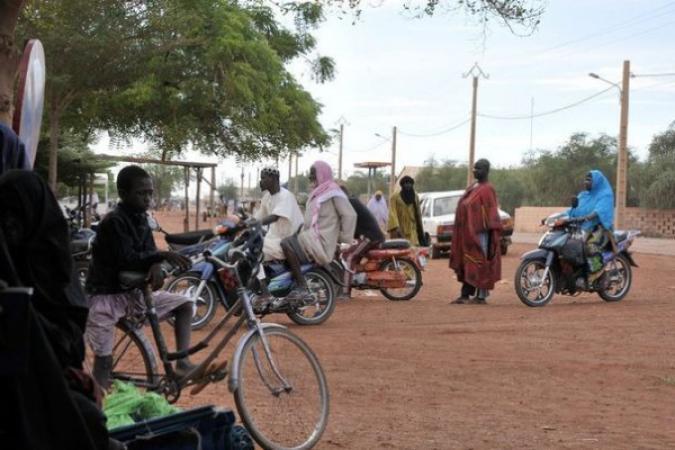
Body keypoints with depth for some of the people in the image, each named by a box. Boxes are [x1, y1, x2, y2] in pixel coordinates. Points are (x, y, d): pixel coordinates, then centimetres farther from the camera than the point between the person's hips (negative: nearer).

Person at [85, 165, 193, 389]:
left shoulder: (140, 218, 4)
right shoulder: (113, 222, -20)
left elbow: (148, 252, 1)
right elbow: (127, 260, -26)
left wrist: (156, 267, -22)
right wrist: (163, 256, -31)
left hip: (133, 291, 8)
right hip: (105, 295, -8)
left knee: (185, 304, 4)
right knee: (104, 360, -12)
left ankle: (182, 363, 2)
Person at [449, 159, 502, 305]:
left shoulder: (487, 189, -10)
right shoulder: (473, 187, 17)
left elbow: (490, 212, -14)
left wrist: (488, 229, -20)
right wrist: (462, 231, 19)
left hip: (479, 233, -9)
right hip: (468, 232, 9)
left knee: (480, 263, -4)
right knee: (466, 264, 10)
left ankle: (481, 296, 1)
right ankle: (465, 295, 16)